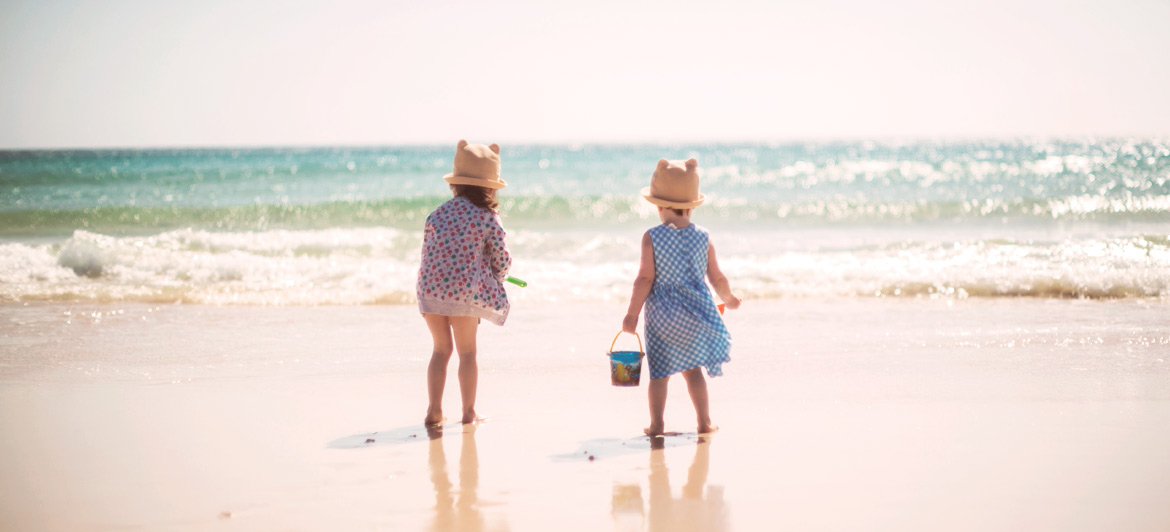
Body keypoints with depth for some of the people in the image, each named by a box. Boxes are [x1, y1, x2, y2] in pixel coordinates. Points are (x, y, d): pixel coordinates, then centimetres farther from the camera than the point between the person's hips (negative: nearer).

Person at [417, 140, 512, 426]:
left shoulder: (439, 212, 8)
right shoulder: (488, 218, -4)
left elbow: (427, 251, 12)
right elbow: (502, 260, 0)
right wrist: (496, 279, 22)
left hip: (430, 288, 4)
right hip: (465, 291, -4)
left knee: (441, 349, 16)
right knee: (467, 352, 9)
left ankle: (434, 410, 13)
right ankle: (469, 412, 10)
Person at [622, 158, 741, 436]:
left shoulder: (652, 238, -10)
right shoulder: (703, 238, -1)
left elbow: (645, 279, -13)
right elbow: (717, 278, 5)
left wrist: (632, 313, -8)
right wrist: (728, 298, 25)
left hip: (662, 315, -3)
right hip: (695, 315, 3)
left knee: (659, 371, 5)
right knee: (692, 367, 14)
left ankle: (656, 424, 3)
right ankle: (704, 422, 15)